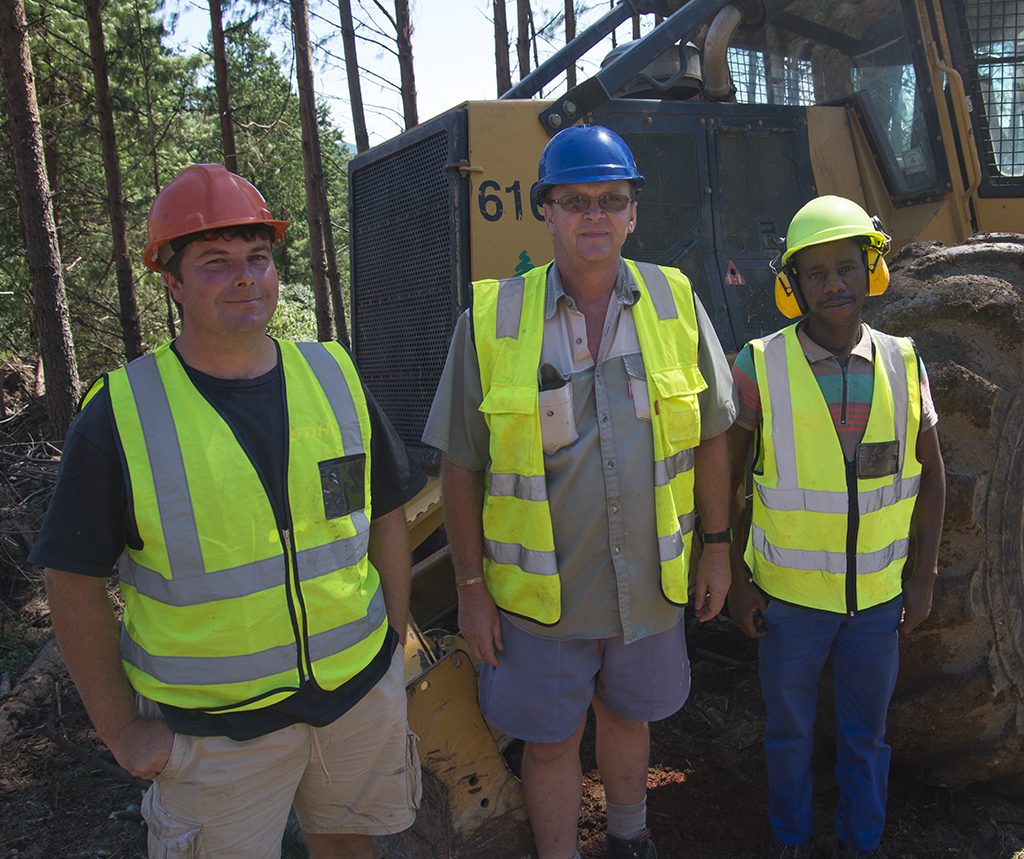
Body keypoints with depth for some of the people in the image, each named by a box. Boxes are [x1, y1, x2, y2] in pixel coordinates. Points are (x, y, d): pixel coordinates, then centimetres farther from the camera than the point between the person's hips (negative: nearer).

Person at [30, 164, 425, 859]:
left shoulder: (334, 376, -2)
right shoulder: (120, 413, -12)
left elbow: (386, 513, 6)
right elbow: (75, 580, -6)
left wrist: (395, 641, 6)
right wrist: (121, 727, -4)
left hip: (361, 689, 4)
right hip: (213, 725, -3)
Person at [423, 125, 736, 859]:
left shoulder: (675, 304, -4)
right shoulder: (491, 320, -12)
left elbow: (710, 436, 4)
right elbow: (461, 468, -7)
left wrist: (717, 547, 6)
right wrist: (471, 588, -5)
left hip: (650, 583, 3)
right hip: (539, 592, -2)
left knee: (628, 718, 25)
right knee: (550, 742, 14)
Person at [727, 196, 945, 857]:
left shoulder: (902, 363, -5)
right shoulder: (759, 367, -14)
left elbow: (930, 473, 4)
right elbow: (724, 478, -8)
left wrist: (925, 577, 3)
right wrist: (735, 582, -7)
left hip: (878, 596, 2)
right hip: (789, 596, -2)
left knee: (866, 733, 19)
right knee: (790, 729, 17)